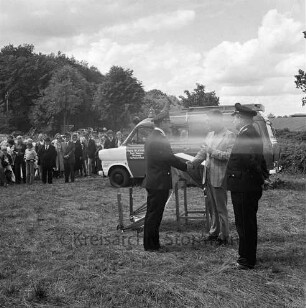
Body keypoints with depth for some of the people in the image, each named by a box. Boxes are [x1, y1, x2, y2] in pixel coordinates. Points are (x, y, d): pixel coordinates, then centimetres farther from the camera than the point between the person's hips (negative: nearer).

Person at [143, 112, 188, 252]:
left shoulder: (151, 138, 13)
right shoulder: (160, 140, -20)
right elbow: (171, 159, -17)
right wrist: (187, 167, -4)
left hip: (152, 182, 10)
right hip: (159, 183, -10)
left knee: (152, 214, 16)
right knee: (154, 215, -1)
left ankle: (151, 243, 26)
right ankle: (151, 245, 7)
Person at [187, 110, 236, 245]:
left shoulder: (229, 136, -9)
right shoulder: (210, 135, 14)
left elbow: (229, 155, -18)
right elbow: (202, 152, 14)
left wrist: (212, 151, -19)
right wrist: (192, 163, 0)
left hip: (219, 177, -7)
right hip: (208, 176, 7)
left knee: (221, 208, 2)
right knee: (211, 207, 15)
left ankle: (224, 236, 13)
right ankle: (214, 232, 28)